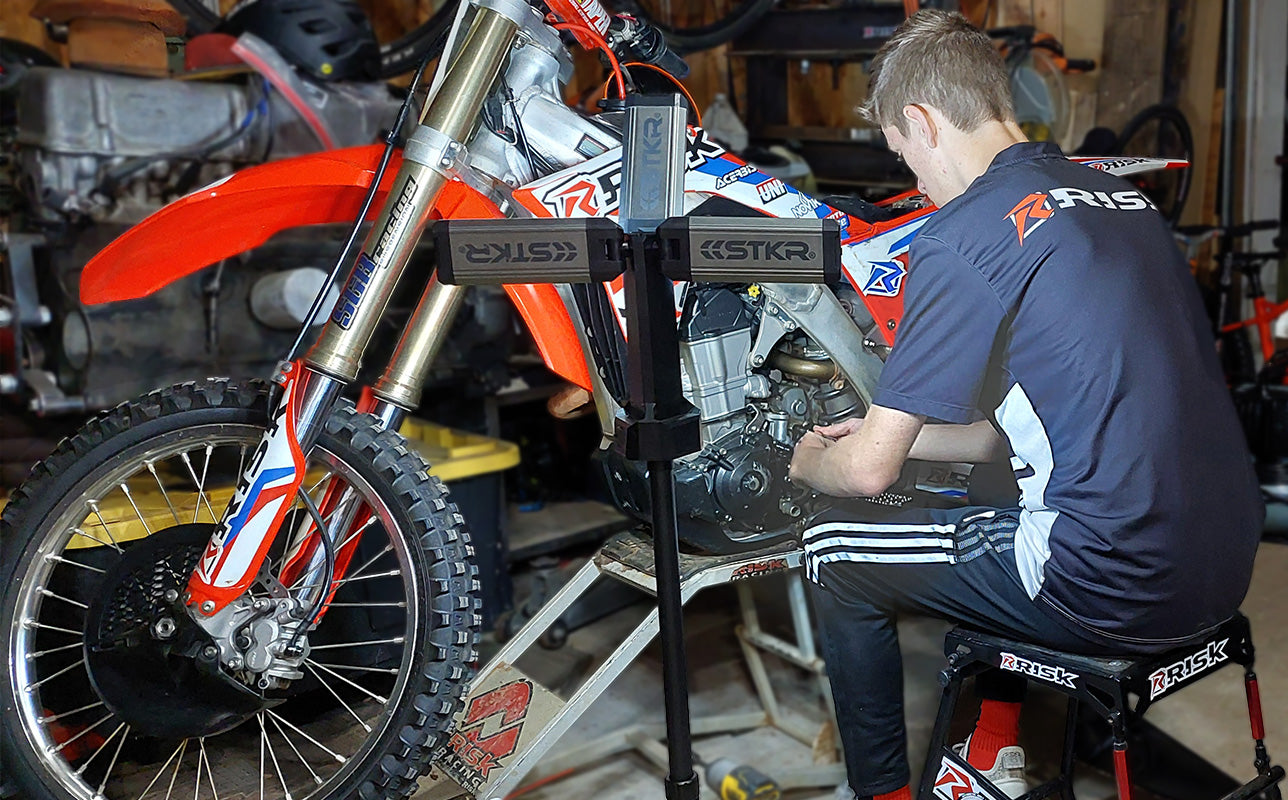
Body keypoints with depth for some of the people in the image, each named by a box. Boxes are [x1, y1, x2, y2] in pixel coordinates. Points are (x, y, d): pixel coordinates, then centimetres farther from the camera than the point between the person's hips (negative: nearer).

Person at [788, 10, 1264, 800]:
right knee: (986, 510, 33)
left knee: (836, 550, 8)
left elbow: (869, 470, -10)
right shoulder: (1121, 194, 12)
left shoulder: (963, 236, -13)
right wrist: (896, 434, 25)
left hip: (1117, 587, -8)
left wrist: (811, 462, 13)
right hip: (1225, 562, 9)